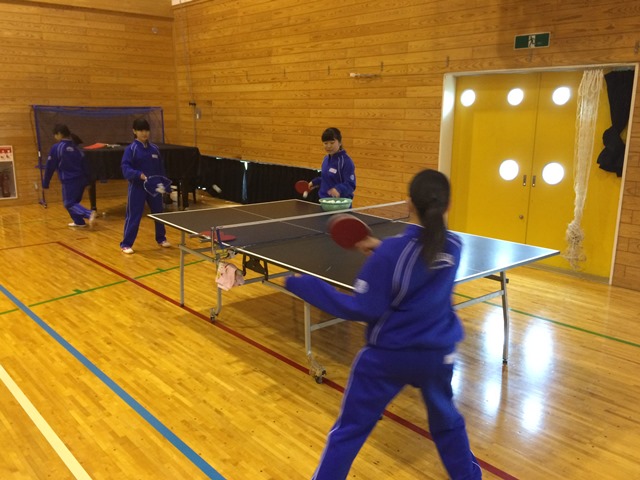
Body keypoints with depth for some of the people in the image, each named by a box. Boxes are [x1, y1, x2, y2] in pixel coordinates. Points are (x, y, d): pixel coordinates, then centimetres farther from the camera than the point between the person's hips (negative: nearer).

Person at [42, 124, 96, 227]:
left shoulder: (56, 147, -9)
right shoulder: (75, 147, 8)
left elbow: (50, 167, -4)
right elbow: (84, 164, 11)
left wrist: (45, 183, 5)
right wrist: (86, 180, 19)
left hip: (69, 180, -6)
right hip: (81, 179, 7)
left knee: (69, 203, -1)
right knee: (74, 201, 22)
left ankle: (89, 214, -24)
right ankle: (79, 221, 23)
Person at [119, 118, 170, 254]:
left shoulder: (154, 148, 7)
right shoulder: (131, 149, -8)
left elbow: (161, 168, 12)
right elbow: (126, 169, -16)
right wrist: (139, 175, -32)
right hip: (137, 188, -5)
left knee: (159, 213, 14)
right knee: (133, 216, -2)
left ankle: (161, 239, 33)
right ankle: (126, 244, 8)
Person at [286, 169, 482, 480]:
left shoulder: (392, 252, -23)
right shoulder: (454, 246, -6)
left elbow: (362, 310, -21)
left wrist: (300, 284, -20)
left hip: (388, 356, -5)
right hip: (438, 353, 5)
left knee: (349, 430, 11)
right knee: (447, 420, 30)